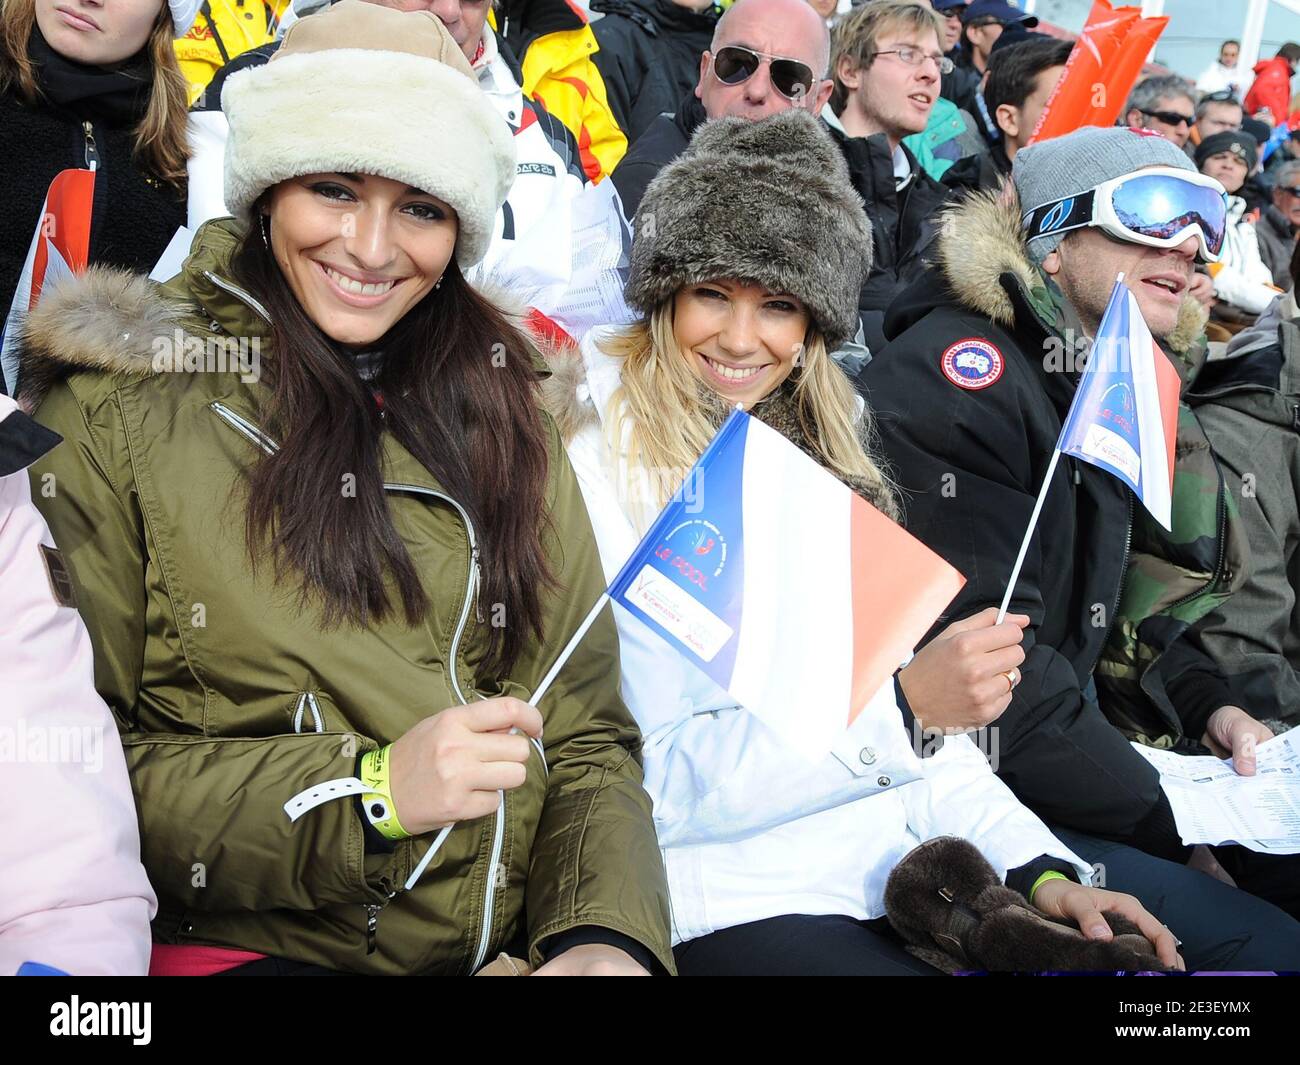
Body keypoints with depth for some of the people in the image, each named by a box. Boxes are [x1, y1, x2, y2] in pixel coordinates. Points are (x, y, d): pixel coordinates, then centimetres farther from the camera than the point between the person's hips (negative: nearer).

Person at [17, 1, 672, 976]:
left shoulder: (502, 408, 11)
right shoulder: (115, 402, 0)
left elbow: (589, 741, 8)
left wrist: (606, 933, -10)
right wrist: (369, 789, -14)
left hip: (520, 939, 3)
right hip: (241, 942, -2)